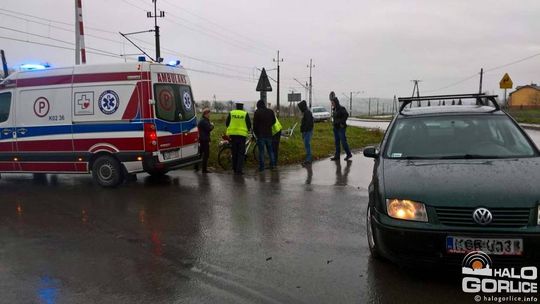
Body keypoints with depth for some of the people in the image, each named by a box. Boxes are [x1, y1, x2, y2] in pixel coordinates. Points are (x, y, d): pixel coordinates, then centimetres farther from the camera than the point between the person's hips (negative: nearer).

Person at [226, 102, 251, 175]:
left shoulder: (231, 113, 4)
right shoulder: (245, 114, -2)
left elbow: (227, 123, 9)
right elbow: (249, 124, 2)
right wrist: (248, 130, 23)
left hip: (233, 134, 3)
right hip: (242, 134, -2)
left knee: (234, 153, 12)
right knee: (241, 153, 1)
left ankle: (235, 169, 19)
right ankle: (239, 170, -6)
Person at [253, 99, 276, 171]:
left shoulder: (257, 112, -9)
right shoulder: (270, 111, 4)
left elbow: (255, 124, -8)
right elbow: (274, 121, 15)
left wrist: (255, 133, 4)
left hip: (260, 134, -4)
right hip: (269, 133, 4)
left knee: (261, 151, 0)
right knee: (270, 149, 15)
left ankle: (261, 166, 1)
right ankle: (272, 164, 14)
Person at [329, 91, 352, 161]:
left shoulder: (341, 108, -15)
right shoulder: (334, 109, 10)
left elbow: (346, 115, -26)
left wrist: (342, 122, -22)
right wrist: (334, 122, 9)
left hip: (341, 127, -8)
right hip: (335, 127, 8)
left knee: (343, 141, -4)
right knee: (336, 142, 10)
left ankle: (349, 154, 11)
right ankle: (337, 156, 15)